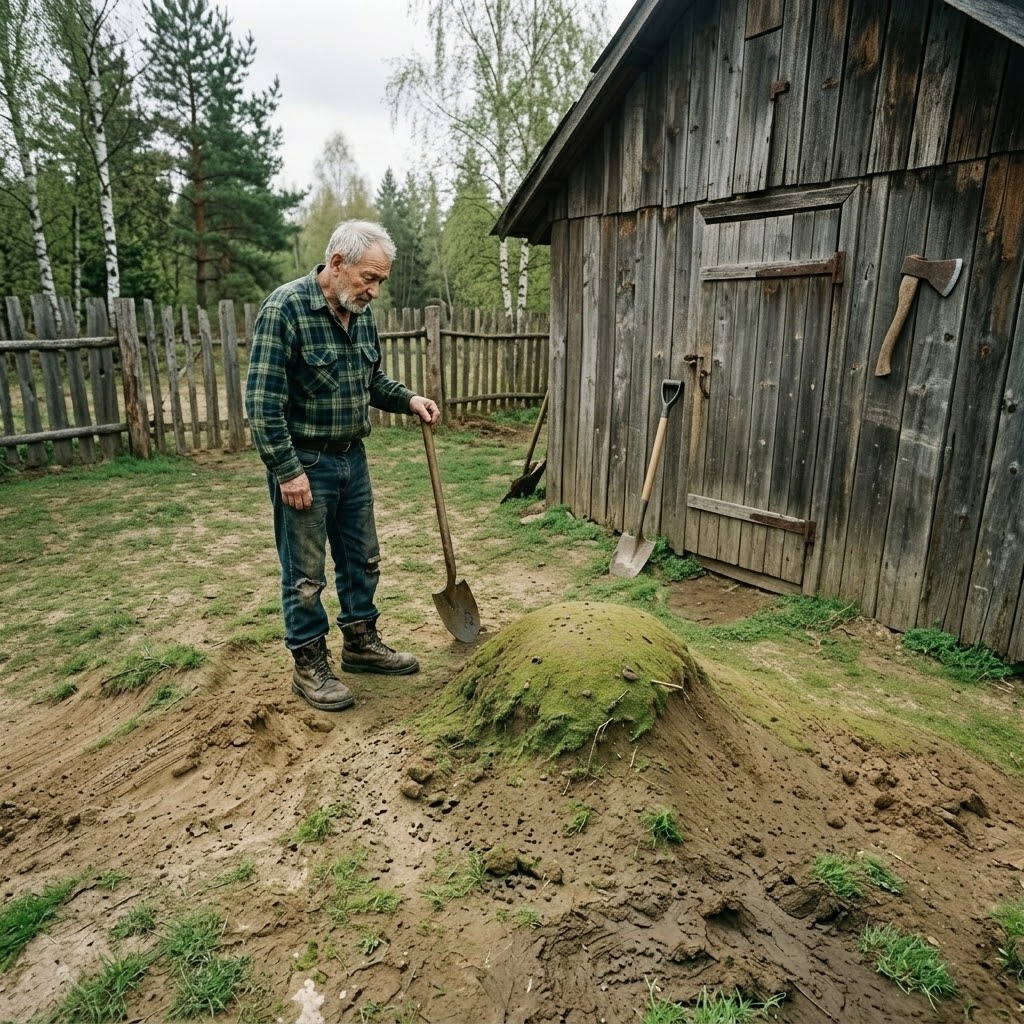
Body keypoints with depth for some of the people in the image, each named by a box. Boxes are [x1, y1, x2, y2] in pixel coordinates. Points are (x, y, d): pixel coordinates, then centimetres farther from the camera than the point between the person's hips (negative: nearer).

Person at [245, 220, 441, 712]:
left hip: (352, 457, 8)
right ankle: (309, 665, 21)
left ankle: (361, 642, 34)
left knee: (362, 558, 16)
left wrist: (408, 400, 1)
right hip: (304, 463, -7)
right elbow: (262, 401, -19)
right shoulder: (285, 307, -17)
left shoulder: (361, 313, 5)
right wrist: (288, 471, -20)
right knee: (306, 571, 5)